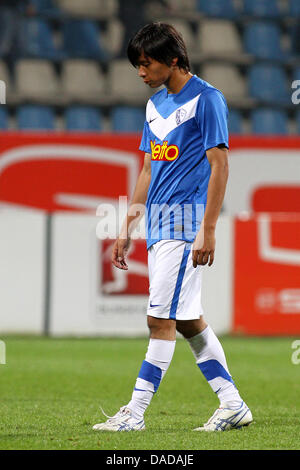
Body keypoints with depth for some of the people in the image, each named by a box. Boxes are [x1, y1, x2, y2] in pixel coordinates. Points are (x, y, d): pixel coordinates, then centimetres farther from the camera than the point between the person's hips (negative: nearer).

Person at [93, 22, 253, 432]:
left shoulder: (206, 99, -8)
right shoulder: (155, 104, 16)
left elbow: (219, 167, -12)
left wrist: (208, 230, -18)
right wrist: (127, 229, 18)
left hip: (186, 222, -9)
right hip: (158, 224, 9)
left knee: (162, 319, -9)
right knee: (188, 320, 9)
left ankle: (135, 413, -9)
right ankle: (233, 405, 15)